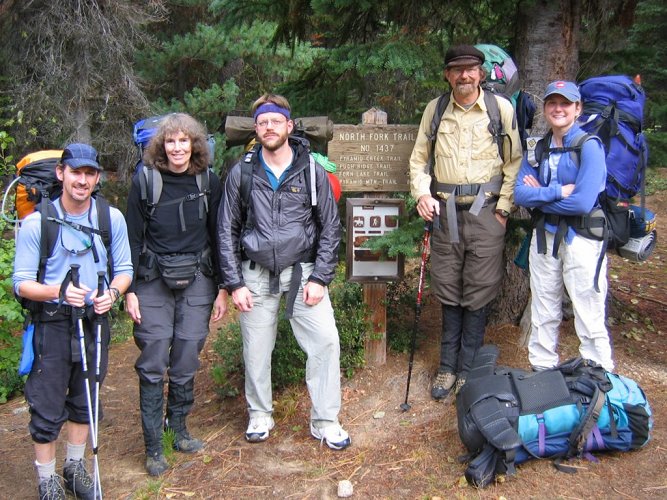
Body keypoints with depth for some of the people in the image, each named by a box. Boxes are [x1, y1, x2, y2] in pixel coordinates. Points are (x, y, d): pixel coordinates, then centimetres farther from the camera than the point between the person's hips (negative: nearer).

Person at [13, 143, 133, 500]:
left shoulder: (112, 218, -3)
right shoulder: (36, 223, -12)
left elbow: (124, 268, 6)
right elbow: (21, 282, -9)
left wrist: (113, 292, -16)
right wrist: (59, 291, -28)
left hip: (95, 321, 3)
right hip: (52, 324, -3)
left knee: (85, 402, 18)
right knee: (47, 410, 2)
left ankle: (75, 468, 39)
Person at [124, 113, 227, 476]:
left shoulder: (208, 181, 0)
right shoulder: (145, 180, -6)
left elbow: (218, 236, 5)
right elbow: (133, 238, -2)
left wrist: (222, 288, 5)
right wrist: (129, 290, -4)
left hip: (197, 280, 2)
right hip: (154, 281, -2)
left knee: (186, 360, 5)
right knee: (153, 363, -2)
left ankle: (178, 429, 24)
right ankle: (153, 447, 8)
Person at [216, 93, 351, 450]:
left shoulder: (312, 171, 0)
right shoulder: (241, 173, 1)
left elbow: (330, 227, 3)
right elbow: (227, 231, 5)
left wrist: (319, 277, -5)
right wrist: (234, 283, -1)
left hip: (302, 270, 0)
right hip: (256, 273, 1)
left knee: (326, 340, -8)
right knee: (256, 349, 7)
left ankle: (324, 421, 8)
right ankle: (259, 415, 30)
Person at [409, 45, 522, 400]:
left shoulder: (501, 108, -2)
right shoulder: (435, 109, 5)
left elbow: (514, 162, 2)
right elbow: (419, 159, 12)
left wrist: (503, 208, -4)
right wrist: (422, 194, -5)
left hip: (485, 213, -2)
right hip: (445, 212, 2)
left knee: (478, 294, 3)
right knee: (448, 292, 10)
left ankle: (468, 370, 17)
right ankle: (447, 367, 23)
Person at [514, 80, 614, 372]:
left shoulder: (589, 146, -11)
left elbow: (583, 202, -21)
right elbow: (520, 194, -3)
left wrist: (539, 196, -9)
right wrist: (557, 192, -17)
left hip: (581, 238, -6)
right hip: (545, 236, 6)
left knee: (589, 320, -2)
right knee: (543, 315, 16)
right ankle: (542, 375, 30)